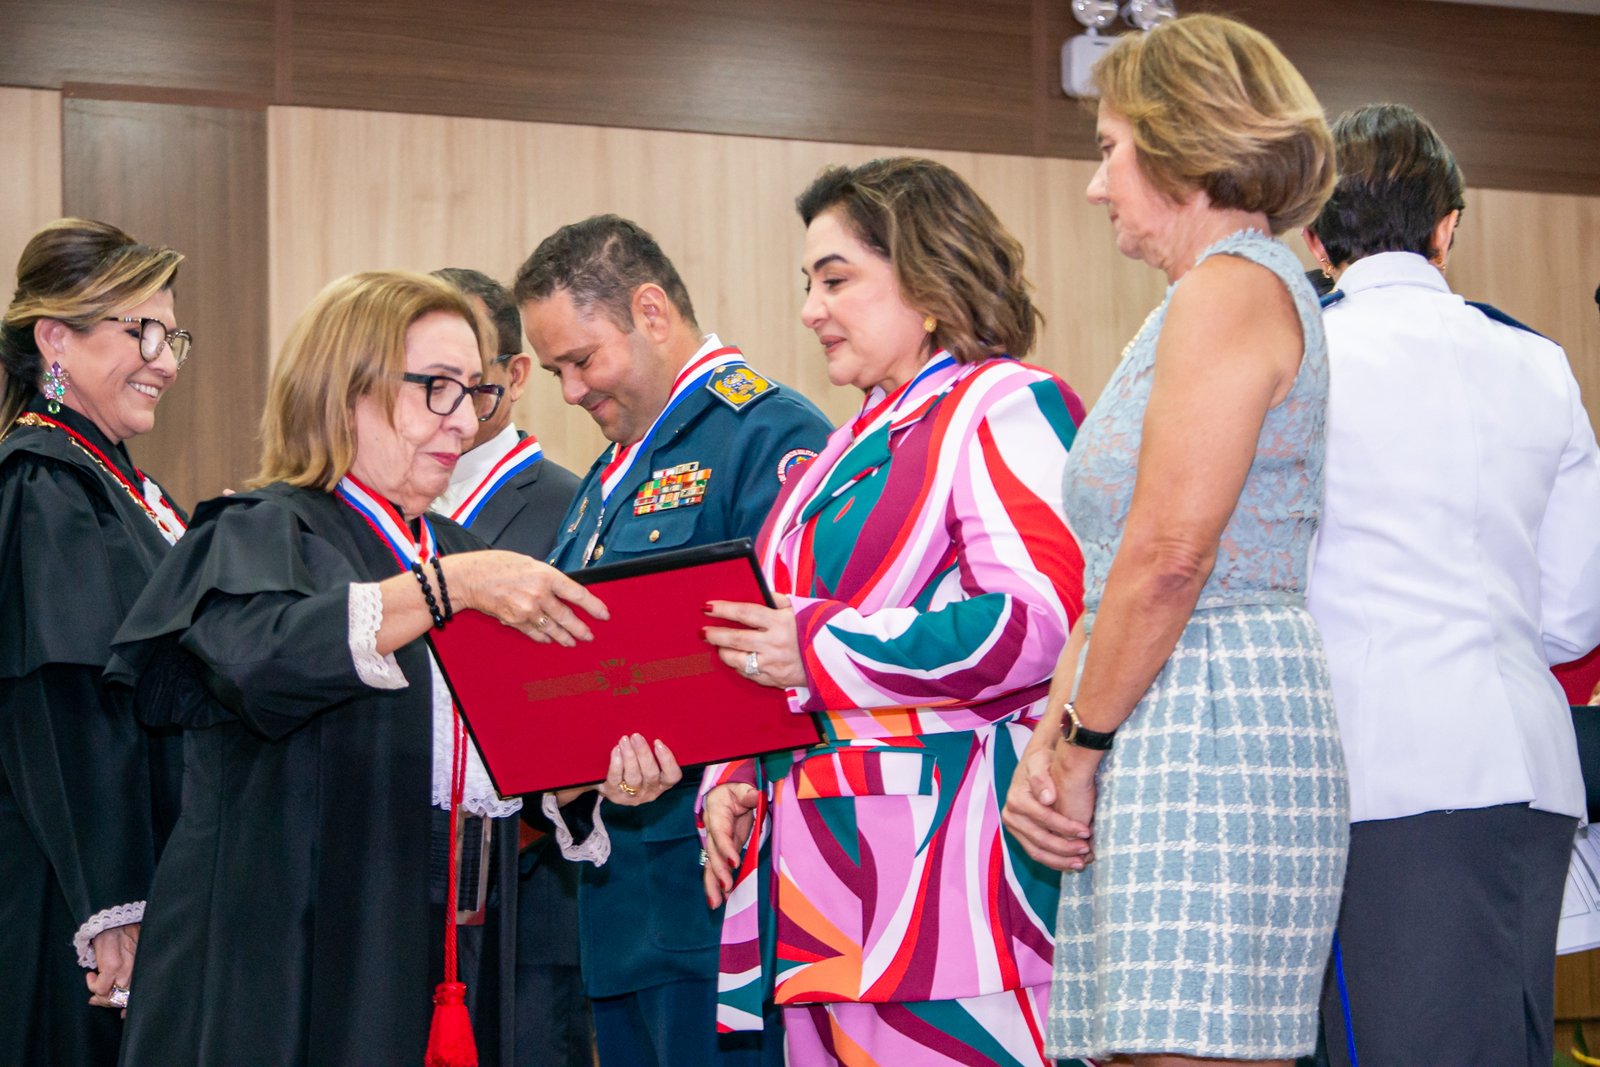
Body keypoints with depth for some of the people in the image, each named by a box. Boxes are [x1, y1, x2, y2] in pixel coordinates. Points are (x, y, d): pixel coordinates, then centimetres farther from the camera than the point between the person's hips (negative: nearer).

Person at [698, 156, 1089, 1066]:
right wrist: (733, 778, 10)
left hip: (939, 867, -9)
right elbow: (775, 643, 27)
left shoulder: (1009, 409, -6)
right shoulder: (856, 447, 23)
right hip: (826, 871, 9)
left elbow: (1042, 623, -20)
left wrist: (820, 652, -15)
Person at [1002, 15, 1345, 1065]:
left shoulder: (1230, 287, -8)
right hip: (1164, 737, 10)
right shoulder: (1205, 304, 23)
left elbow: (1169, 556, -16)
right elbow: (1116, 576, 19)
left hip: (1209, 722, -10)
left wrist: (1086, 745, -8)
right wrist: (1049, 742, 10)